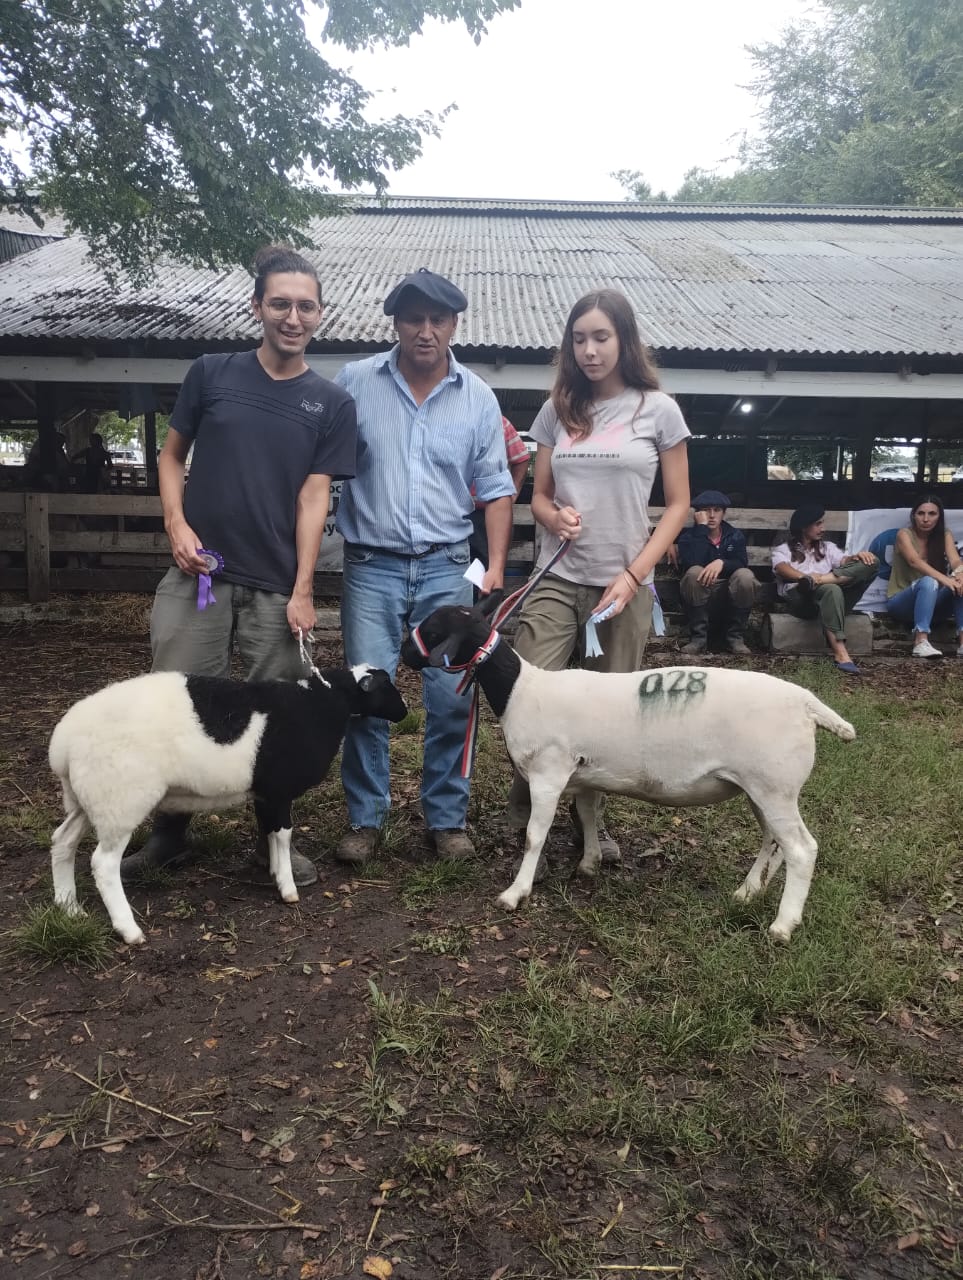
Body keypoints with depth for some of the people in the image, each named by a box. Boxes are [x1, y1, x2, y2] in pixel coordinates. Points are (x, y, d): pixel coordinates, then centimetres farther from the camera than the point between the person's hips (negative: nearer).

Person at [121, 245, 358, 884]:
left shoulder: (332, 403, 5)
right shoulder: (211, 374, 6)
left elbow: (313, 497, -1)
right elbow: (172, 455, 13)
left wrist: (303, 590, -8)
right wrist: (177, 524, -4)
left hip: (277, 587, -1)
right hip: (198, 576, 1)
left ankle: (274, 838, 24)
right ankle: (169, 835, 25)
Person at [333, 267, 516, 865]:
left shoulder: (479, 398, 6)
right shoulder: (355, 382, 2)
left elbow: (496, 489, 9)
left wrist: (496, 564, 0)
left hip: (447, 569, 1)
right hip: (373, 566, -1)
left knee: (452, 698, 1)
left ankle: (447, 818, 17)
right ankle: (365, 818, 15)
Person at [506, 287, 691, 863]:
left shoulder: (658, 409, 2)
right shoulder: (558, 410, 10)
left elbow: (678, 504, 2)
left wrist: (633, 575, -9)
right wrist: (555, 517, -11)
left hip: (625, 585, -2)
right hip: (556, 578, 2)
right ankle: (524, 807, 16)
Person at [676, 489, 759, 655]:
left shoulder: (736, 536, 6)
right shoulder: (688, 536, -1)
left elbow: (742, 564, -13)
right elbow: (692, 563, -23)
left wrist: (722, 563, -33)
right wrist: (702, 527, -20)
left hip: (730, 597, 1)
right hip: (700, 598, -1)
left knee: (746, 575, -28)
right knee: (694, 572, -31)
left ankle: (735, 637, -16)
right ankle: (698, 637, -24)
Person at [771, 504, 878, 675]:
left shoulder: (827, 546, 29)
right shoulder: (784, 548, 15)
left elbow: (843, 561, 9)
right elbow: (781, 568, -8)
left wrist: (856, 557, -17)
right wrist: (805, 577, -29)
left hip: (834, 594, 5)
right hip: (798, 597, -5)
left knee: (871, 563, -13)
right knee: (831, 589, -41)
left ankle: (822, 580, -32)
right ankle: (840, 653, -50)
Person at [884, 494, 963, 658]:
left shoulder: (945, 535, 3)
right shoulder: (905, 534, -10)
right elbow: (914, 561, -29)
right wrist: (945, 579, -45)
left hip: (931, 603, 4)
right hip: (901, 602, -4)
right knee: (928, 582, -35)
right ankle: (921, 643, -45)